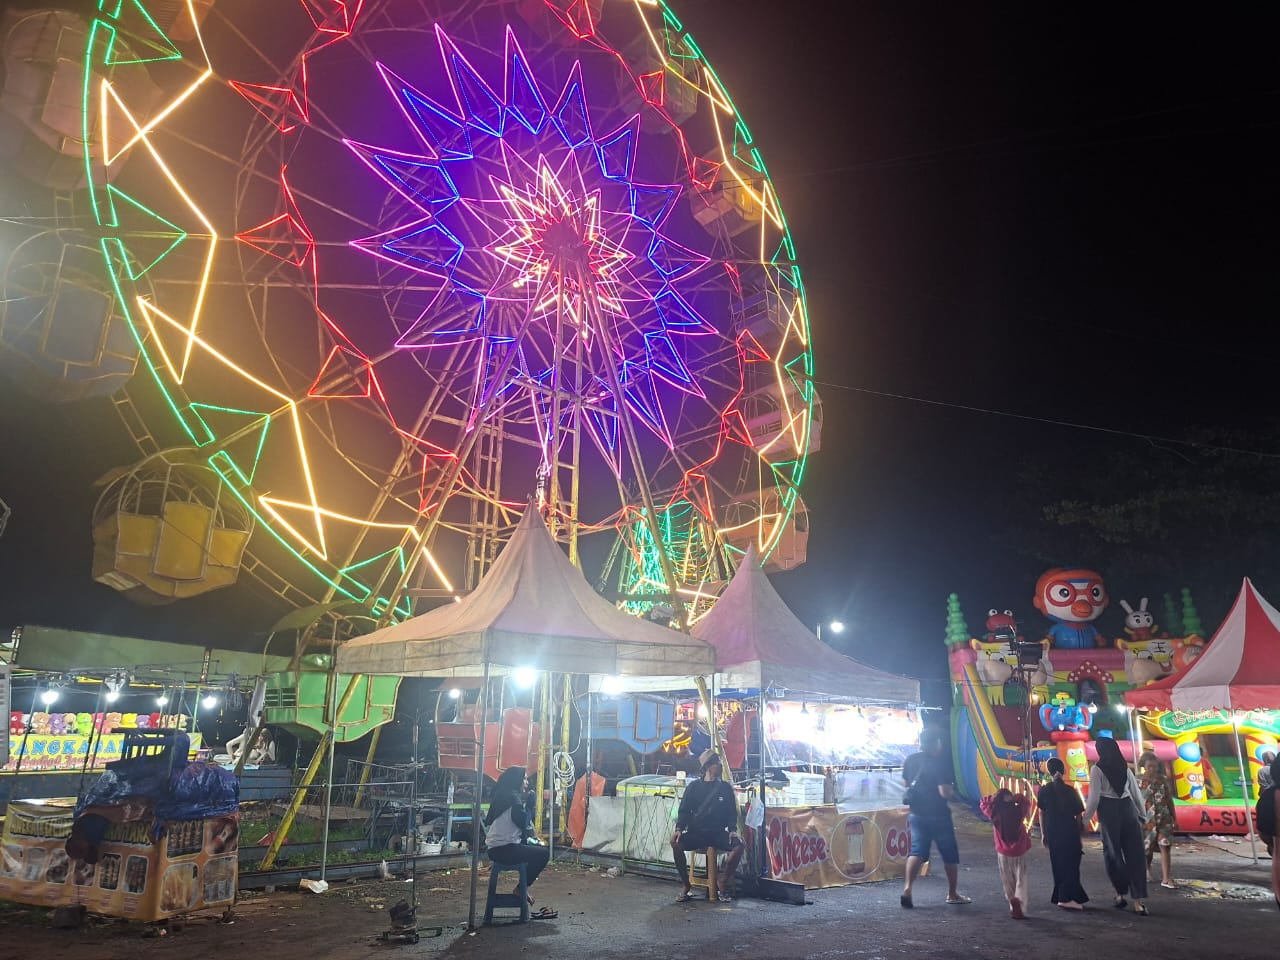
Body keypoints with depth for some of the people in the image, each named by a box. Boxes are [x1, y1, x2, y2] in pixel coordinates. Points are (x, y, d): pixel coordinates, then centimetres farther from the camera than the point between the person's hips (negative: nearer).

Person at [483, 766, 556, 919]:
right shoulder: (513, 798, -16)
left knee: (538, 848, 18)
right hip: (504, 850, -10)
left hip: (496, 848, 10)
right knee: (544, 853, -7)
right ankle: (522, 888, 3)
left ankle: (523, 886, 17)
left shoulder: (503, 797, 15)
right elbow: (522, 823, -14)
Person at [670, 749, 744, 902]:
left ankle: (723, 887, -10)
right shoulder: (694, 787, 4)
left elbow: (732, 812, 8)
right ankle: (687, 887, -14)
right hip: (695, 832, -1)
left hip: (718, 833, 1)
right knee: (676, 842, -29)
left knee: (739, 845, -27)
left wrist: (732, 830, -11)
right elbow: (684, 810, 2)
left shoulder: (725, 788, 8)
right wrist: (679, 828, -15)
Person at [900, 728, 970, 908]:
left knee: (917, 851, 6)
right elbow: (945, 792, -23)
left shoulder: (910, 760, 0)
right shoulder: (941, 762, -18)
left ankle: (907, 888, -10)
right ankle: (952, 893, 25)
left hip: (916, 813, 5)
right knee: (950, 854, 14)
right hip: (938, 815, -4)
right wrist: (951, 790, -2)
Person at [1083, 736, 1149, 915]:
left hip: (1109, 810, -4)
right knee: (1134, 853, 4)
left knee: (1113, 852, 10)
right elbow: (1136, 793, 11)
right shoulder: (1125, 767, 9)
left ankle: (1121, 893, 17)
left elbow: (1094, 797, -7)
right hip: (1128, 809, 4)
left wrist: (1086, 816, 3)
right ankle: (1138, 900, 1)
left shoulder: (1097, 769, -5)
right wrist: (1143, 815, 20)